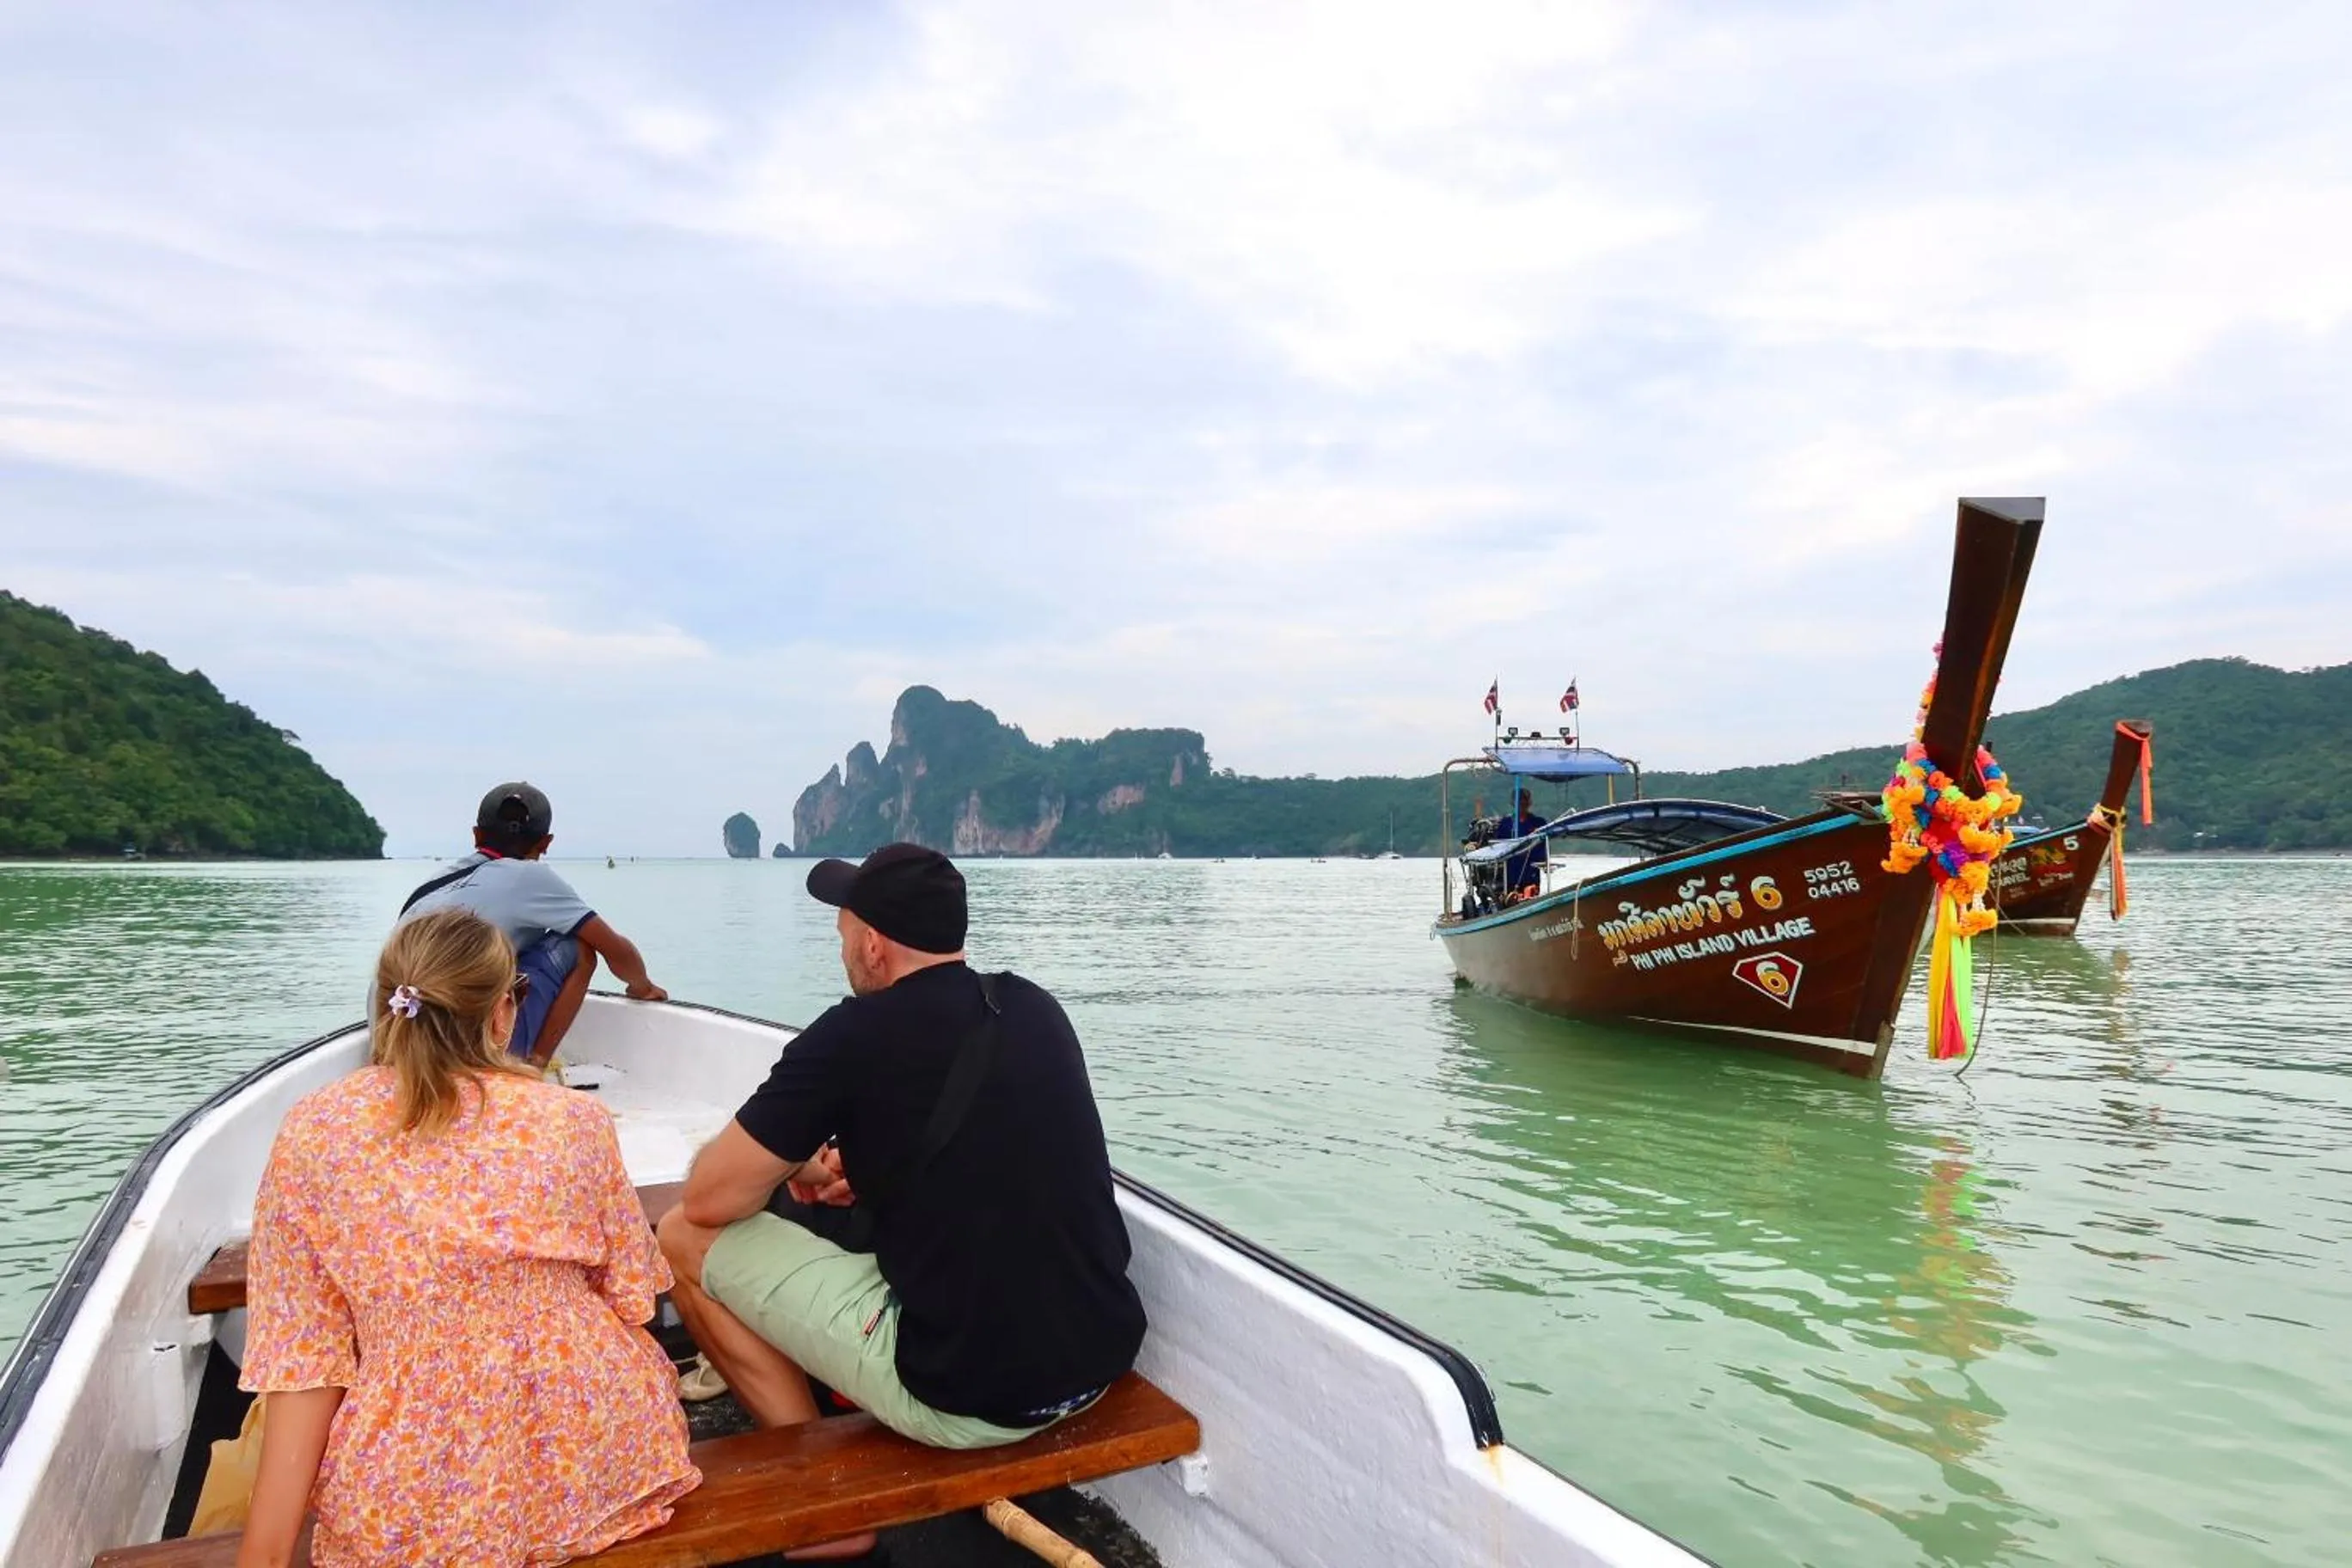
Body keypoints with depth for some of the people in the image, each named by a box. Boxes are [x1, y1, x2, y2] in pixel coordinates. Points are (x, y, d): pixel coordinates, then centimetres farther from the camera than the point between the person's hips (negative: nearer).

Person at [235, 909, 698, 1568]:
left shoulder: (308, 1136, -7)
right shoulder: (575, 1119, -8)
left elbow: (304, 1354, -9)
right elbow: (631, 1299, 2)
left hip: (413, 1505, 2)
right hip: (594, 1462, -1)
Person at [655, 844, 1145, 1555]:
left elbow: (708, 1200, -5)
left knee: (685, 1239, 6)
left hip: (966, 1395, -7)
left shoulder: (852, 1036, -13)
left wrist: (797, 1169, 15)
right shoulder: (1039, 1009, 5)